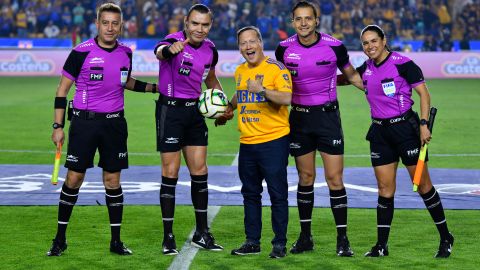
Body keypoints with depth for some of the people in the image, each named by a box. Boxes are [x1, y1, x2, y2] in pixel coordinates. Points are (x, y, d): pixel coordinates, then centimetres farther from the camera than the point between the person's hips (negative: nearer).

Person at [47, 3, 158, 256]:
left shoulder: (125, 53, 6)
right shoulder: (82, 52, -8)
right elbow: (62, 89, -3)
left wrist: (156, 87, 20)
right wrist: (58, 126, -6)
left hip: (114, 123, 3)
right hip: (84, 122, -3)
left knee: (112, 181, 5)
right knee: (73, 179, -2)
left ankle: (116, 240, 13)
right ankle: (60, 239, 10)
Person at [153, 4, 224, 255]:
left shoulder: (210, 49, 2)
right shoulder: (174, 41, -18)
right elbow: (160, 52, -44)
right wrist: (170, 49, -68)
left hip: (195, 110, 6)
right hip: (170, 109, -6)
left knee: (199, 171, 8)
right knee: (170, 173, -3)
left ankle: (202, 234, 18)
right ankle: (168, 237, 5)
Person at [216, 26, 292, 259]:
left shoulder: (276, 68, -9)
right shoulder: (240, 71, 13)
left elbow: (286, 98, -22)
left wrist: (262, 90, -29)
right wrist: (229, 108, 25)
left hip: (273, 141, -7)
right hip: (247, 142, 7)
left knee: (277, 194, -3)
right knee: (250, 193, 11)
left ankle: (280, 244, 5)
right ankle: (252, 242, 19)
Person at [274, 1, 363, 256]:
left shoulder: (334, 46, -9)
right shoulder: (284, 49, -3)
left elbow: (351, 74, 7)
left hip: (328, 115, -2)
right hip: (299, 117, 2)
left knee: (335, 179, -5)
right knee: (305, 178, 7)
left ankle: (342, 239, 3)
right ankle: (305, 237, 18)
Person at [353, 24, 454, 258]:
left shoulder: (402, 63, -11)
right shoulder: (365, 69, 7)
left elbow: (423, 93, -11)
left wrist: (423, 124, -18)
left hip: (405, 127, -5)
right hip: (379, 132, 5)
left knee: (422, 184, -1)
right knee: (385, 188, 4)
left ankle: (446, 238, 11)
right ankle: (381, 245, 8)